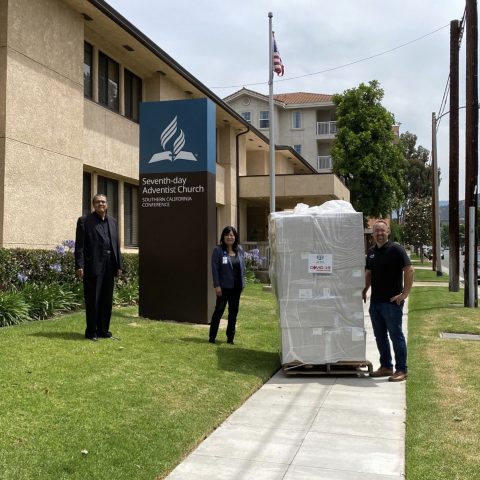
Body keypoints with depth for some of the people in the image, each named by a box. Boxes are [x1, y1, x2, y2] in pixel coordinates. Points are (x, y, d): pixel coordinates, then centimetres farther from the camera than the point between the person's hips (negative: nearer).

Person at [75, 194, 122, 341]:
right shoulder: (84, 221, 0)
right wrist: (79, 266, -13)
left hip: (109, 266, 5)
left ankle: (103, 330, 20)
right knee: (92, 301, 0)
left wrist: (119, 265, 10)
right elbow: (79, 245, -6)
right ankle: (91, 332, 10)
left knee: (107, 300, 10)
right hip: (93, 266, -5)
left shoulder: (112, 222, 16)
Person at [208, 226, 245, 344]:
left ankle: (230, 337, 20)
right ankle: (212, 337, 8)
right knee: (219, 310, -1)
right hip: (224, 286, -5)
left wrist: (242, 282, 7)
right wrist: (217, 285, -16)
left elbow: (243, 267, 13)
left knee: (233, 312, 11)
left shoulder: (240, 250, 9)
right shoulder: (218, 250, -7)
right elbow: (215, 269, -11)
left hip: (236, 287, 5)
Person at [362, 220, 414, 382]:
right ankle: (386, 367, 24)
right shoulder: (371, 252, 12)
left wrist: (404, 293, -18)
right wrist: (364, 291, 11)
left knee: (396, 335, -2)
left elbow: (409, 270, -15)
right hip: (375, 301, 7)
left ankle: (401, 370, 6)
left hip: (392, 301, -7)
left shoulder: (395, 249, -9)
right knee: (380, 336, 13)